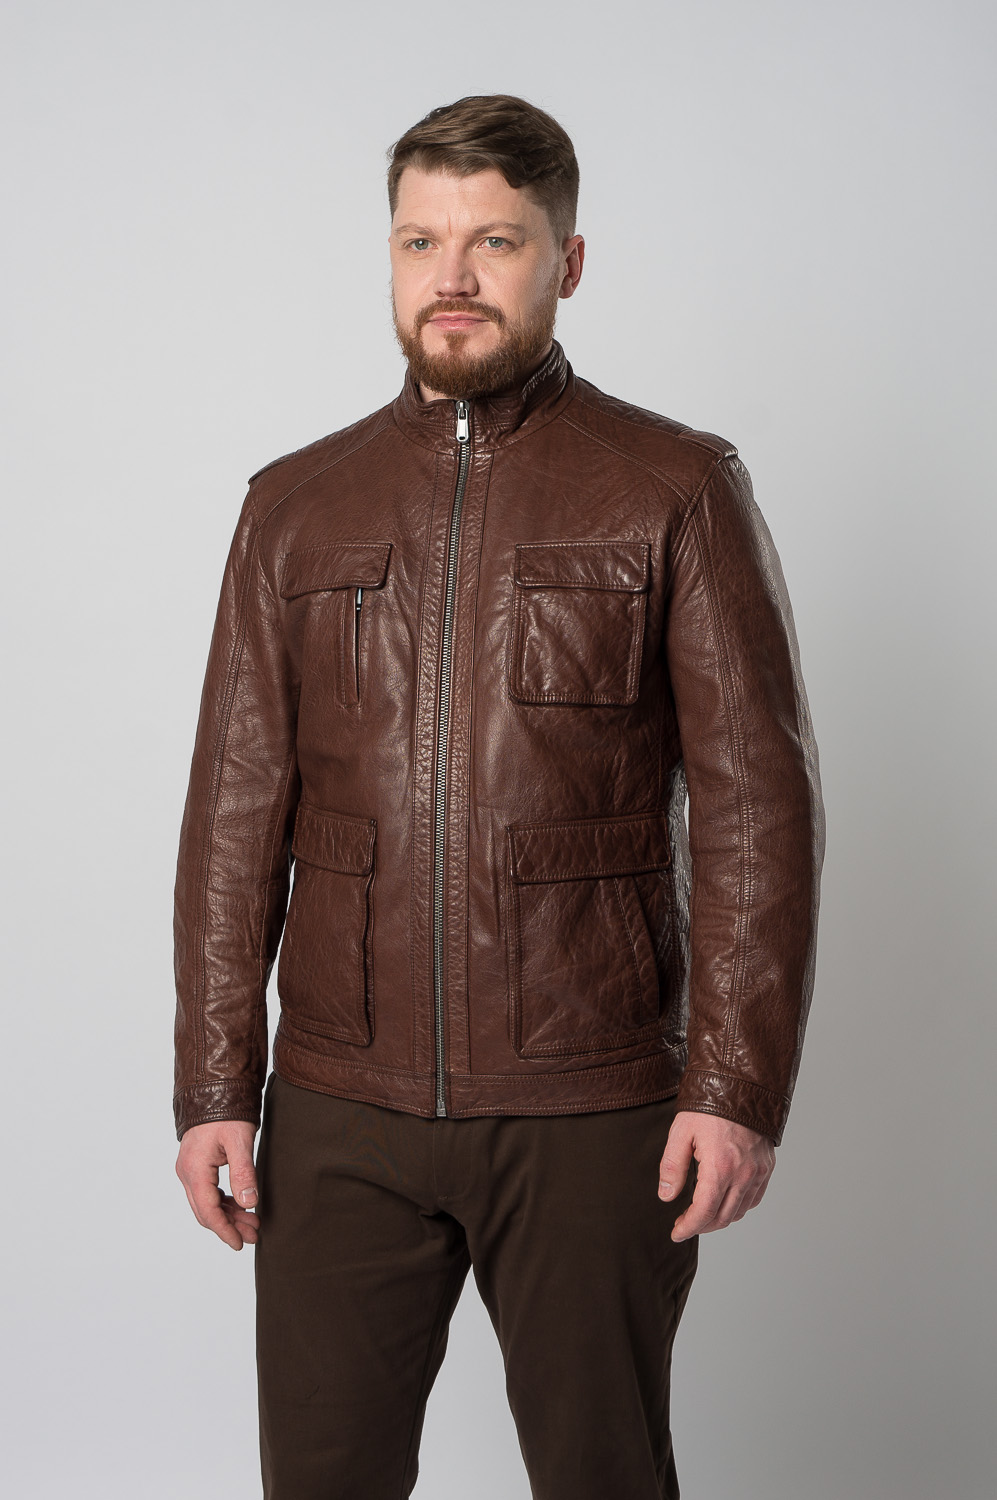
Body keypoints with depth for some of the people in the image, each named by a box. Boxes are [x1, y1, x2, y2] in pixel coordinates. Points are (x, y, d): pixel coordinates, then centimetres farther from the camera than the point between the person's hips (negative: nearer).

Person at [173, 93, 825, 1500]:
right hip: (340, 1116, 3)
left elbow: (758, 802, -4)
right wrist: (214, 1085, 3)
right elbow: (236, 813, 8)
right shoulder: (296, 505, 9)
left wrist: (741, 1083, -11)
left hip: (593, 1118, -2)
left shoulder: (677, 490, 0)